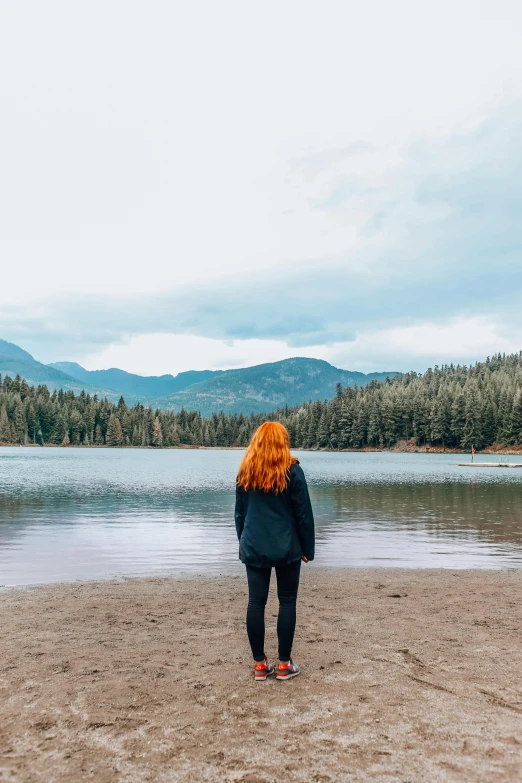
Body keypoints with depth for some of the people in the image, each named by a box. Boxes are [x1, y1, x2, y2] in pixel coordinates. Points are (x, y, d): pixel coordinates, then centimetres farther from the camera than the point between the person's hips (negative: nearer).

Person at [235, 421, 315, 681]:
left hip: (253, 548, 3)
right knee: (287, 602, 7)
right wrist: (308, 548, 3)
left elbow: (240, 513, 11)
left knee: (256, 603, 6)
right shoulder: (292, 471, -8)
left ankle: (260, 664, 13)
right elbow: (303, 514, -6)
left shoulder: (245, 472, 3)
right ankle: (284, 664, 12)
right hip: (286, 548, -3)